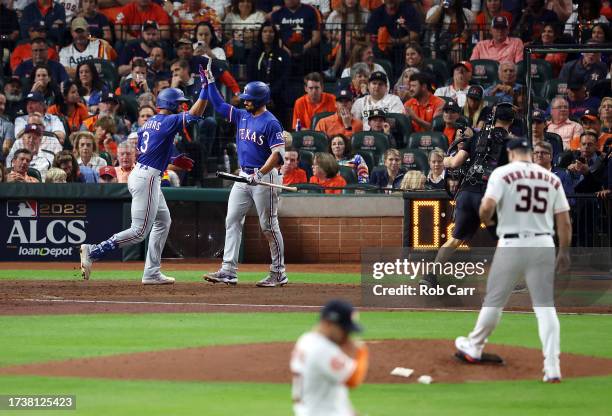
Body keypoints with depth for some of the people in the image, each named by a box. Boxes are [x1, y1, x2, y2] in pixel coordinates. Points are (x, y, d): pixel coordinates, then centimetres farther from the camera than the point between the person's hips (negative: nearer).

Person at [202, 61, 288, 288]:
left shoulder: (271, 123, -12)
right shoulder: (242, 116, 11)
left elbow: (278, 153, -17)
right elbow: (219, 105, 19)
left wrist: (260, 174, -25)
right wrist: (210, 81, 12)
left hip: (265, 177, -8)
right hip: (244, 177, 8)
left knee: (269, 226, -2)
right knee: (232, 221, -1)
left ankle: (278, 273, 6)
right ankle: (228, 271, -4)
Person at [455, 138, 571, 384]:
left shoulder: (502, 174, -4)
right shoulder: (551, 179, 7)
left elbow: (486, 208, -15)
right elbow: (564, 222, 5)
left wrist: (485, 220, 7)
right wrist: (564, 253, 15)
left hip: (511, 246, -2)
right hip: (544, 245, 3)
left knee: (494, 300, 13)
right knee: (545, 306, 3)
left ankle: (474, 347, 31)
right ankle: (552, 367, -7)